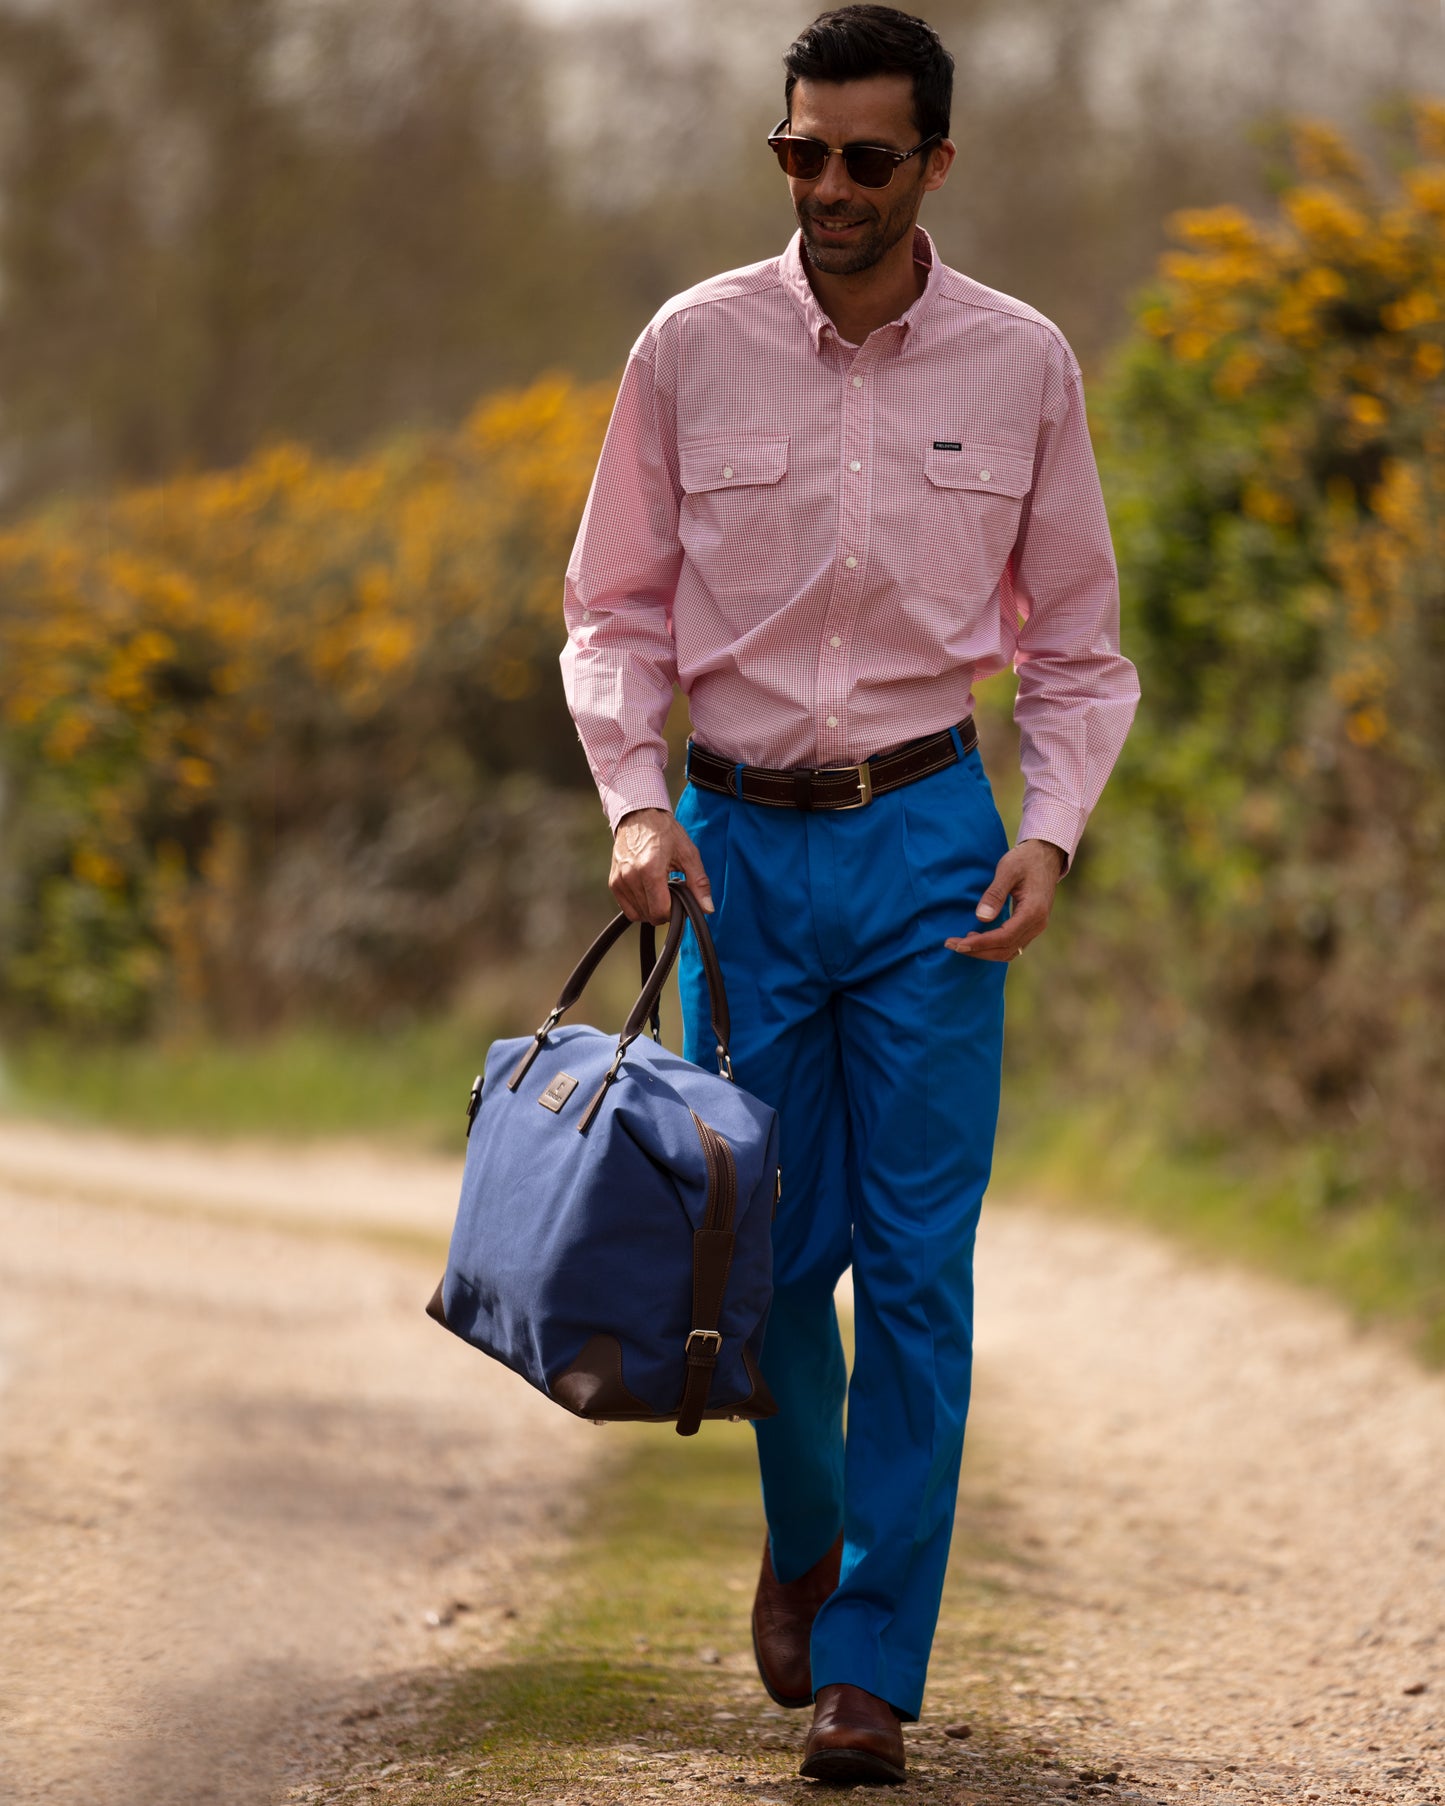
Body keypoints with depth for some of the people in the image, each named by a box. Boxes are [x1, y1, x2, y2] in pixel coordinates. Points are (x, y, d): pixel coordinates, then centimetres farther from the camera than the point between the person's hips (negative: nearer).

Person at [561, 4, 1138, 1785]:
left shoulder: (1021, 366, 0)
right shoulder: (692, 348, -1)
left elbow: (1078, 643, 8)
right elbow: (617, 610, 7)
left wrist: (1048, 831, -7)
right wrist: (635, 802, -8)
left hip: (927, 840, -1)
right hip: (737, 834, 1)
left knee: (916, 1264, -4)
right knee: (769, 1241, 6)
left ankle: (872, 1662, 3)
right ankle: (804, 1529, 36)